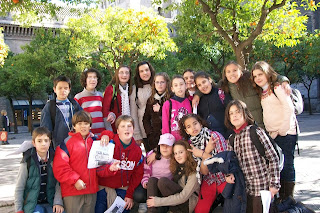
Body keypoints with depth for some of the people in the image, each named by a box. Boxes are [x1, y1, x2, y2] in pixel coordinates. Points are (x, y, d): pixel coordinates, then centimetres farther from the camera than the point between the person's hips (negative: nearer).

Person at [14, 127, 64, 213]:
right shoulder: (27, 162, -6)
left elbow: (58, 184, -1)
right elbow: (19, 189, 1)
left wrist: (58, 202, -12)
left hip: (50, 203, 2)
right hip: (32, 204, -2)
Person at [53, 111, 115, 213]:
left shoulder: (95, 141, 10)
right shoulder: (66, 143, -6)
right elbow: (59, 168, -11)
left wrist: (105, 135, 5)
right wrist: (75, 180, -18)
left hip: (92, 191, 5)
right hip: (72, 193, -4)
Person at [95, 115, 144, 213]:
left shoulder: (137, 150, -3)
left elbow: (138, 174, 3)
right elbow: (98, 170, -17)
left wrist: (130, 195, -2)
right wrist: (110, 169, -39)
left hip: (123, 188, 2)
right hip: (104, 186, -2)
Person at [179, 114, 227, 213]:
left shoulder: (215, 136, -12)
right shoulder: (191, 145, -1)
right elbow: (204, 171, -9)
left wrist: (202, 154, -17)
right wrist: (207, 151, -23)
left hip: (224, 178, -3)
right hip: (208, 181, 3)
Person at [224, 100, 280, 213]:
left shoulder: (255, 132, -8)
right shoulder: (232, 139, 9)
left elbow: (273, 158, -9)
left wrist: (274, 184, -12)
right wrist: (230, 174, -8)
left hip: (262, 188, -6)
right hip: (246, 189, 6)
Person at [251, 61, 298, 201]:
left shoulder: (277, 88, -7)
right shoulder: (262, 92, 15)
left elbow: (289, 108, -15)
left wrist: (282, 130, -13)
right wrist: (271, 132, 6)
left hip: (286, 132, -7)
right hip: (273, 134, 7)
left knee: (287, 165, -4)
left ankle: (289, 199, 4)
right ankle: (281, 197, 18)